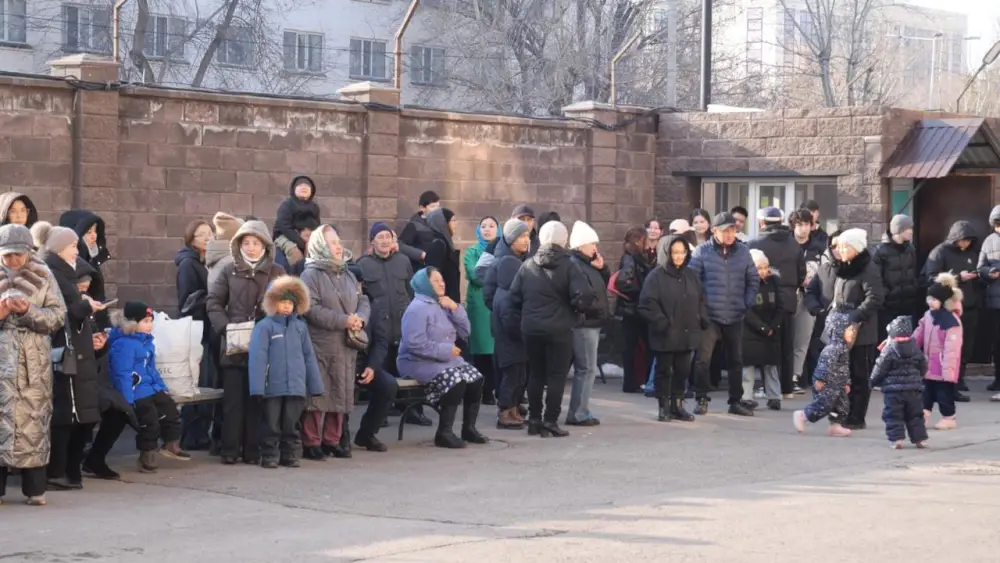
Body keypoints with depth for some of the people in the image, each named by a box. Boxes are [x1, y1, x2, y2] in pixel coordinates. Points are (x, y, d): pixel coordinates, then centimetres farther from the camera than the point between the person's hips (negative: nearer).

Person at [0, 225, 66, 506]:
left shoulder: (43, 276, 5)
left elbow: (59, 316, 1)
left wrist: (29, 310, -14)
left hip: (34, 360, 0)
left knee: (34, 419, 0)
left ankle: (35, 488, 6)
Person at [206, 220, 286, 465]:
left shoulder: (277, 273, 7)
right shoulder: (229, 270, 8)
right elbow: (213, 301, 6)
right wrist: (225, 326, -8)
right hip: (234, 345, 0)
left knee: (257, 399, 3)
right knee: (233, 398, 1)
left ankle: (252, 450, 8)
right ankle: (230, 449, 6)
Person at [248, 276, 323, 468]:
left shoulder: (300, 327, 8)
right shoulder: (265, 327, -5)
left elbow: (309, 357, 11)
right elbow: (257, 357, -10)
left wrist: (315, 385, 9)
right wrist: (257, 387, -16)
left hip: (296, 387, 3)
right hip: (273, 387, -3)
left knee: (291, 424, 9)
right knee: (272, 424, 6)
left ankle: (290, 455, 19)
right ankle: (270, 456, 14)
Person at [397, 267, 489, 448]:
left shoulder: (443, 306, 16)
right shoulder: (417, 308, -12)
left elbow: (464, 333, 13)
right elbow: (415, 344, -23)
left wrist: (456, 309, -1)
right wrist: (446, 350, -20)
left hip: (446, 359, 8)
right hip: (419, 363, -8)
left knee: (475, 378, -11)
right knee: (456, 380, -30)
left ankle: (469, 428, 2)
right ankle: (444, 433, -23)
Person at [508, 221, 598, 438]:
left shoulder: (528, 266, 4)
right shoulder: (568, 267, -8)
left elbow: (515, 296, 4)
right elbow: (583, 297, -17)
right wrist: (591, 306, 2)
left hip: (531, 329, 4)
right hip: (559, 330, -4)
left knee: (535, 374, 14)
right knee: (557, 375, 2)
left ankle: (534, 420, 16)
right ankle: (550, 421, -1)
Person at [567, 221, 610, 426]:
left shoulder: (587, 264, 16)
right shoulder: (573, 264, -15)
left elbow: (604, 285, 21)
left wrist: (602, 268, 7)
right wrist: (596, 308, -15)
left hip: (591, 323, 10)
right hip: (583, 324, -10)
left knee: (585, 369, 14)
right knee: (587, 369, -7)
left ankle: (578, 411, 19)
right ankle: (578, 414, -4)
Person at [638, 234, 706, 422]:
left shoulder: (691, 275, 11)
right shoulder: (656, 276, -8)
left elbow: (700, 301, 17)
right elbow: (647, 304, -13)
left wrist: (702, 321, 5)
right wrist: (661, 323, -18)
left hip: (686, 334, 5)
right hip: (665, 335, -5)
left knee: (682, 370, 10)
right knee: (664, 370, 4)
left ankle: (677, 405, 22)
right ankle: (664, 407, 13)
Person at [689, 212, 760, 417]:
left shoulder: (743, 252, 5)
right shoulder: (702, 252, -4)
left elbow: (753, 279, 12)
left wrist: (748, 303, 3)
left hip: (735, 317, 3)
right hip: (709, 316, -3)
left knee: (736, 360, 11)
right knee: (703, 359, -8)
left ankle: (736, 401, 22)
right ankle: (702, 399, 4)